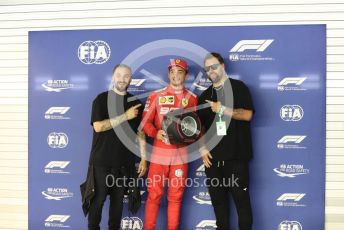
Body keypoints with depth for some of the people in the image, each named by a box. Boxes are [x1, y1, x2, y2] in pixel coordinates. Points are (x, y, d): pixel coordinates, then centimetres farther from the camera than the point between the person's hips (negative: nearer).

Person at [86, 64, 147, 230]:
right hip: (101, 160, -2)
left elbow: (140, 132, 7)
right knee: (98, 198, 6)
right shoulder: (102, 99, -2)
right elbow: (98, 126, -16)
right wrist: (126, 116, -18)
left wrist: (144, 158, 2)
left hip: (124, 161, 3)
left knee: (118, 198, 12)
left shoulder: (135, 103, 6)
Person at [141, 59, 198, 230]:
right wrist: (156, 133, -16)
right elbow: (145, 121, 1)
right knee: (154, 194, 4)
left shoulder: (192, 98, 5)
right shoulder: (156, 96, 2)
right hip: (159, 153, -1)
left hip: (181, 154, 1)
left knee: (176, 196, 10)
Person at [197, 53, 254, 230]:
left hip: (236, 155, -4)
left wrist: (221, 109, -17)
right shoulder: (204, 96, 15)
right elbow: (199, 126, 15)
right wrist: (202, 148, 2)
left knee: (241, 197, -1)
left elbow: (247, 114, -10)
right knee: (217, 197, 11)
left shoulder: (238, 87, 1)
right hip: (212, 157, 5)